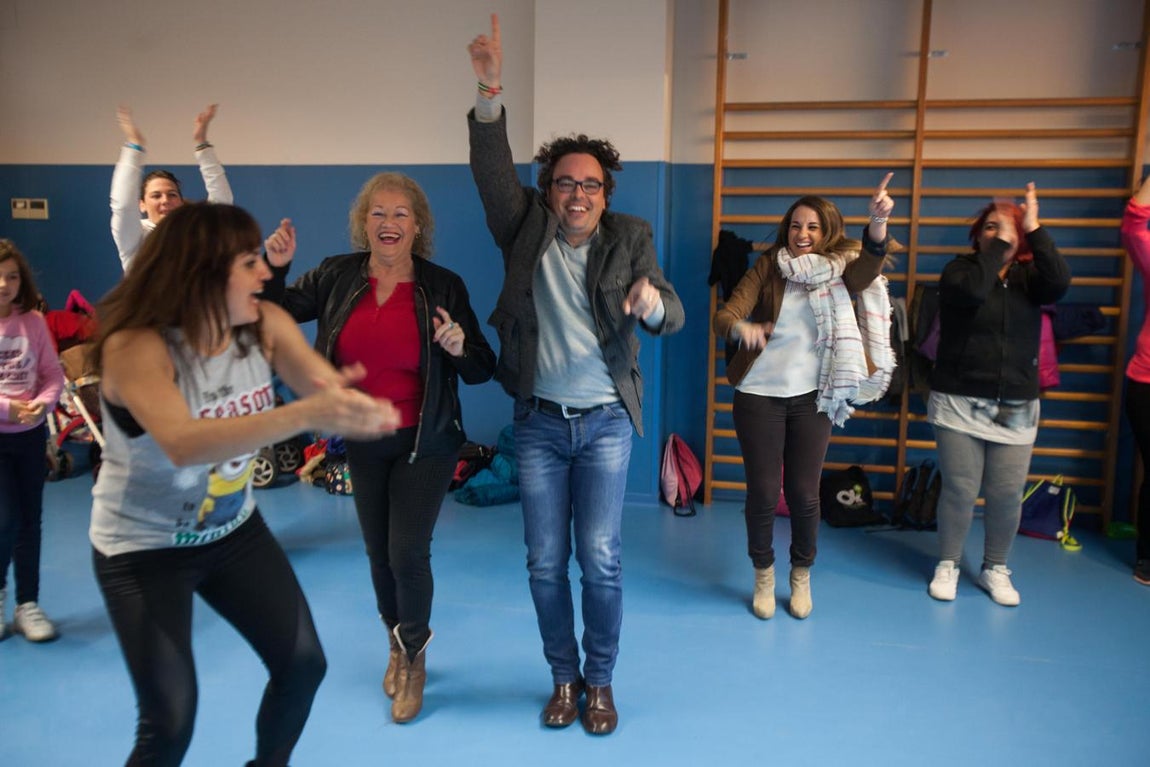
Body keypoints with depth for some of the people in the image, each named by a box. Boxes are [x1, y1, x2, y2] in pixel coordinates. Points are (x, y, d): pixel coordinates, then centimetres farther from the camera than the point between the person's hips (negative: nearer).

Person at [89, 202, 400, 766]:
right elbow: (184, 444, -45)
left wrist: (347, 402, -48)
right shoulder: (135, 346, -28)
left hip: (235, 531, 6)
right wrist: (308, 413, -55)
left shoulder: (265, 325, -12)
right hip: (143, 549, -5)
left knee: (303, 663, 8)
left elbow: (328, 385, -23)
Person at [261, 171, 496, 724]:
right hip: (364, 442, 3)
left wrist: (460, 347, -28)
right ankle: (397, 645, 43)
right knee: (378, 552, 16)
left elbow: (482, 371, -8)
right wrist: (274, 267, -12)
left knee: (408, 553, -3)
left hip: (425, 443, -3)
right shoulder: (337, 277, -4)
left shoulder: (443, 287, -11)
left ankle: (414, 658, 26)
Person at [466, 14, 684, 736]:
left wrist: (651, 304, -34)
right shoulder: (528, 229, 2)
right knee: (546, 562, 7)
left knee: (601, 559, -2)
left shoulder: (629, 239, -1)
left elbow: (673, 316, -11)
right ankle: (564, 676, 28)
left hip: (606, 422, -1)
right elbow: (492, 168, -11)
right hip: (540, 423, 1)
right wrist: (491, 90, -24)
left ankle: (600, 680, 20)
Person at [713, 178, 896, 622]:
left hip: (812, 398, 1)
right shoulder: (768, 266, -3)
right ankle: (764, 576, 27)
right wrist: (742, 327, -37)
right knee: (763, 490, 4)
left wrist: (878, 222, -44)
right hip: (759, 395, -1)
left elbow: (870, 264, -24)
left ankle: (801, 577, 30)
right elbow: (724, 315, -13)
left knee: (804, 492, 7)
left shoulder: (840, 270, -1)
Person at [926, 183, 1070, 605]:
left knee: (1007, 494, 5)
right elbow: (973, 290, -24)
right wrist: (998, 243, -17)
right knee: (959, 488, 1)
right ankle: (947, 565, 19)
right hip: (960, 401, -2)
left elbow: (1060, 283, -16)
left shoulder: (1029, 276, 6)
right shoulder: (961, 269, -1)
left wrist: (1034, 230, -20)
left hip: (1015, 407, 3)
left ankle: (995, 569, 23)